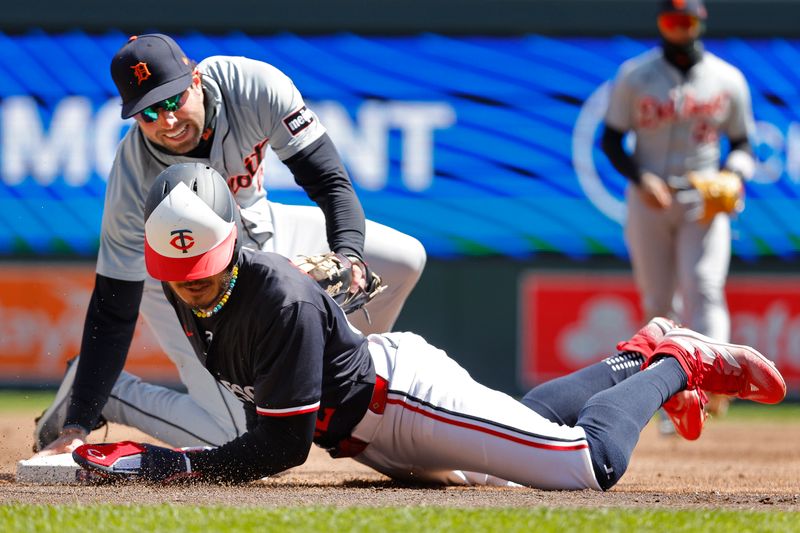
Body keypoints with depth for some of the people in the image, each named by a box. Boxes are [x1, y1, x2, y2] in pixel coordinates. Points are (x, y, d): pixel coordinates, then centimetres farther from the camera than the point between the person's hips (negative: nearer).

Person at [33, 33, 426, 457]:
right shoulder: (133, 181, -35)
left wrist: (348, 255, -46)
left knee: (403, 260, 1)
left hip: (257, 227, 5)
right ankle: (91, 394, 6)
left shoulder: (255, 86, -31)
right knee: (234, 437, -15)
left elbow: (328, 179, -25)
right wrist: (77, 427, -33)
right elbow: (113, 309, -30)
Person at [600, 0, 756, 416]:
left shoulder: (727, 80, 4)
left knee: (703, 288, -18)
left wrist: (734, 177, -10)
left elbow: (742, 143, 11)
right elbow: (611, 139, 3)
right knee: (659, 303, 3)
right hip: (649, 199, 1)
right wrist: (640, 178, -14)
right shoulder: (634, 77, 2)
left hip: (704, 202, -1)